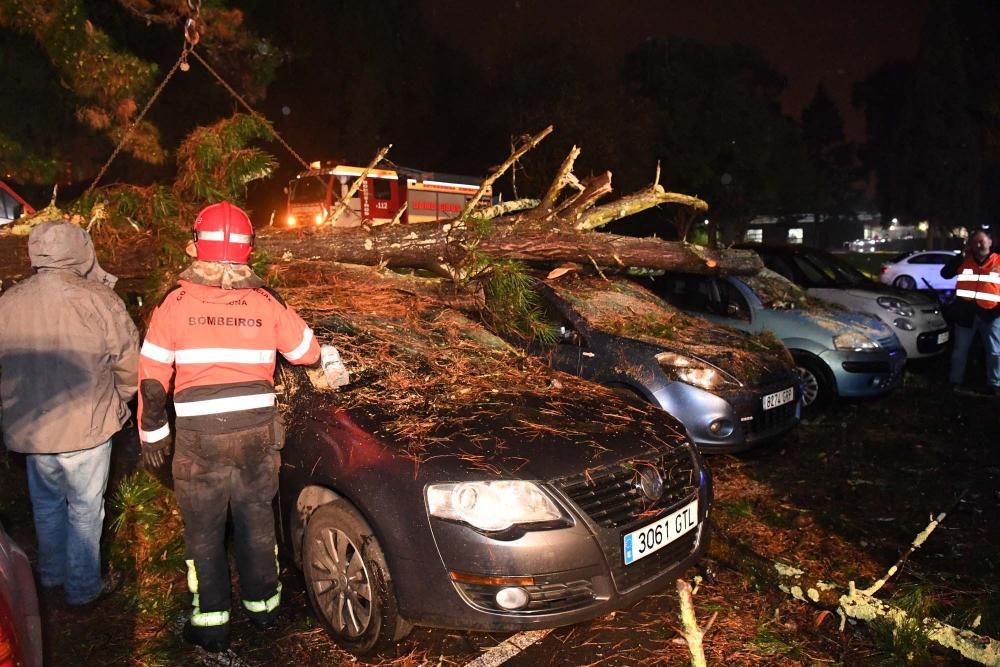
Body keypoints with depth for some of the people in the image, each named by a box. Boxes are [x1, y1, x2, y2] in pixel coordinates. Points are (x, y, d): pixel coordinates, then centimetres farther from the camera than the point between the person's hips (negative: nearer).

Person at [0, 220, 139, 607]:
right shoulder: (98, 300, -18)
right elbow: (129, 362, -12)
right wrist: (118, 401, 7)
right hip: (87, 427, -4)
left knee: (46, 504, 24)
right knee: (85, 509, 12)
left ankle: (52, 576, 43)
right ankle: (83, 588, 26)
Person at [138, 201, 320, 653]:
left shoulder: (176, 303, -6)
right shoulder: (265, 303, -4)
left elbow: (152, 380, -4)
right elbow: (308, 352, 8)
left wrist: (152, 432, 8)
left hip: (199, 439, -2)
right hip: (257, 434, 2)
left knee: (204, 532, 14)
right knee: (257, 521, 18)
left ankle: (211, 624, 25)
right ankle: (262, 604, 35)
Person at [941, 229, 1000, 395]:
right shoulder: (965, 261, 4)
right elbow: (945, 273, -4)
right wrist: (962, 255, -9)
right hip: (967, 311, 1)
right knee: (960, 350, 12)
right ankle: (955, 381, 24)